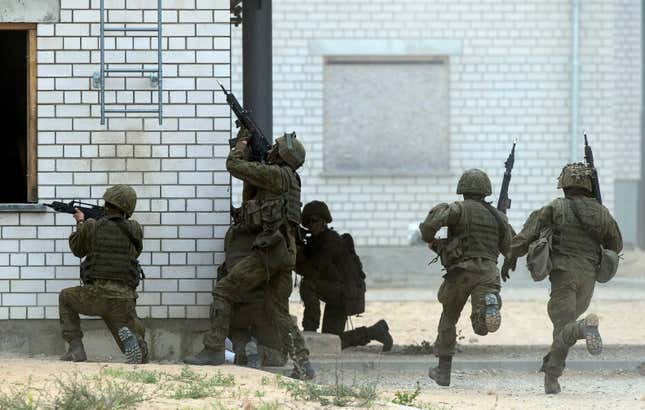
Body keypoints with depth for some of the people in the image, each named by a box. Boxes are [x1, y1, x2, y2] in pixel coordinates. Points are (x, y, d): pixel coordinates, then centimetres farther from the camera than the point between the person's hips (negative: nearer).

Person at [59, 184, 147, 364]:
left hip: (96, 296, -1)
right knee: (140, 355, 15)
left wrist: (80, 223, 38)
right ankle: (127, 335, -24)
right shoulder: (135, 229, 6)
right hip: (124, 300, 1)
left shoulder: (91, 227, 1)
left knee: (66, 297, 32)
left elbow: (77, 249, 20)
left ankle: (76, 349, 17)